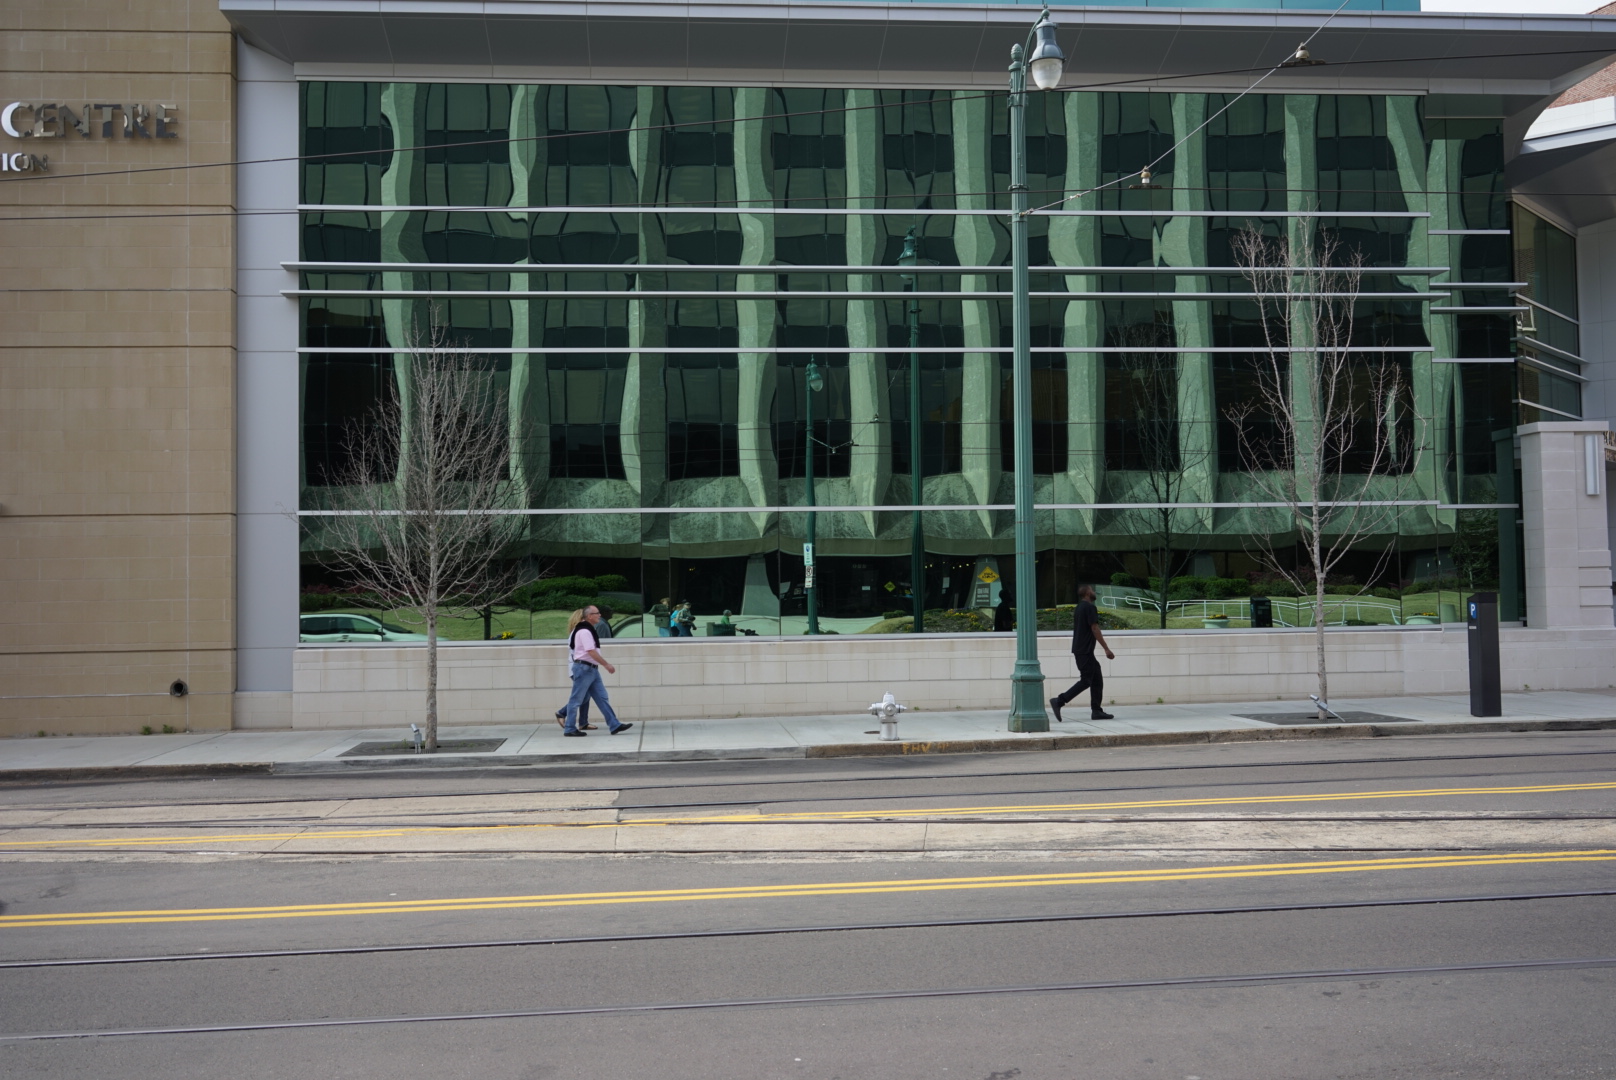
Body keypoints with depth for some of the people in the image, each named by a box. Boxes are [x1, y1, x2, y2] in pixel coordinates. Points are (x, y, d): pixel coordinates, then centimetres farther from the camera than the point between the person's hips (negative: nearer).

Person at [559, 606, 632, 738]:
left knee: (602, 698, 7)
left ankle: (614, 725, 7)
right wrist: (607, 665, -17)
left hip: (592, 669, 10)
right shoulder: (584, 631, -16)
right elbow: (592, 652, -22)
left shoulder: (589, 630, 15)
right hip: (584, 668, -10)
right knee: (576, 700, -1)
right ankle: (569, 729, 6)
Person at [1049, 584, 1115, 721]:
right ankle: (1059, 701, -14)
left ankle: (1097, 710, 10)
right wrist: (1106, 649, -14)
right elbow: (1095, 629, -16)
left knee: (1097, 679, 11)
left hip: (1080, 650, 10)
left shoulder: (1079, 608, 17)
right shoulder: (1090, 607, -12)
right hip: (1085, 650, -10)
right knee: (1086, 681, -9)